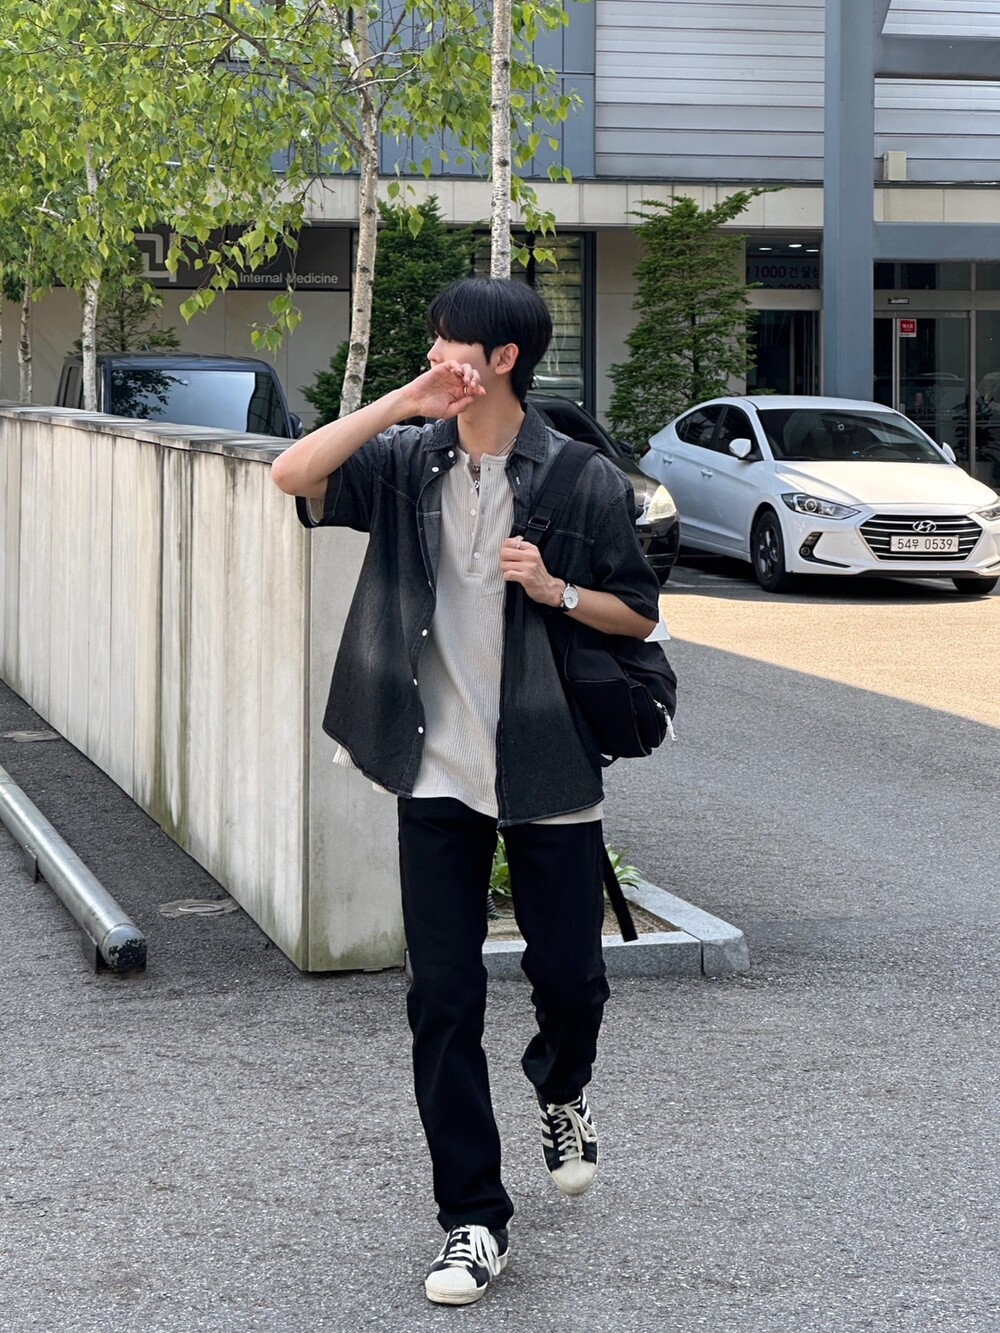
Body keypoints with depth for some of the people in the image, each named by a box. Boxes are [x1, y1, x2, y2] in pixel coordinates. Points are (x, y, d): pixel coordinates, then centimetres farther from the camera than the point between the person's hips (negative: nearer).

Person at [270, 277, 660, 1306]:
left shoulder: (584, 482, -5)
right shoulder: (407, 462, 0)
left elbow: (639, 615, 2)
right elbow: (293, 476, -14)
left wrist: (554, 590, -17)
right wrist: (401, 403, -19)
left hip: (549, 774, -1)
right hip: (437, 776, 2)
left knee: (569, 977, 8)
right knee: (443, 1000, 1)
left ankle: (561, 1095, 44)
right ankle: (473, 1221, 11)